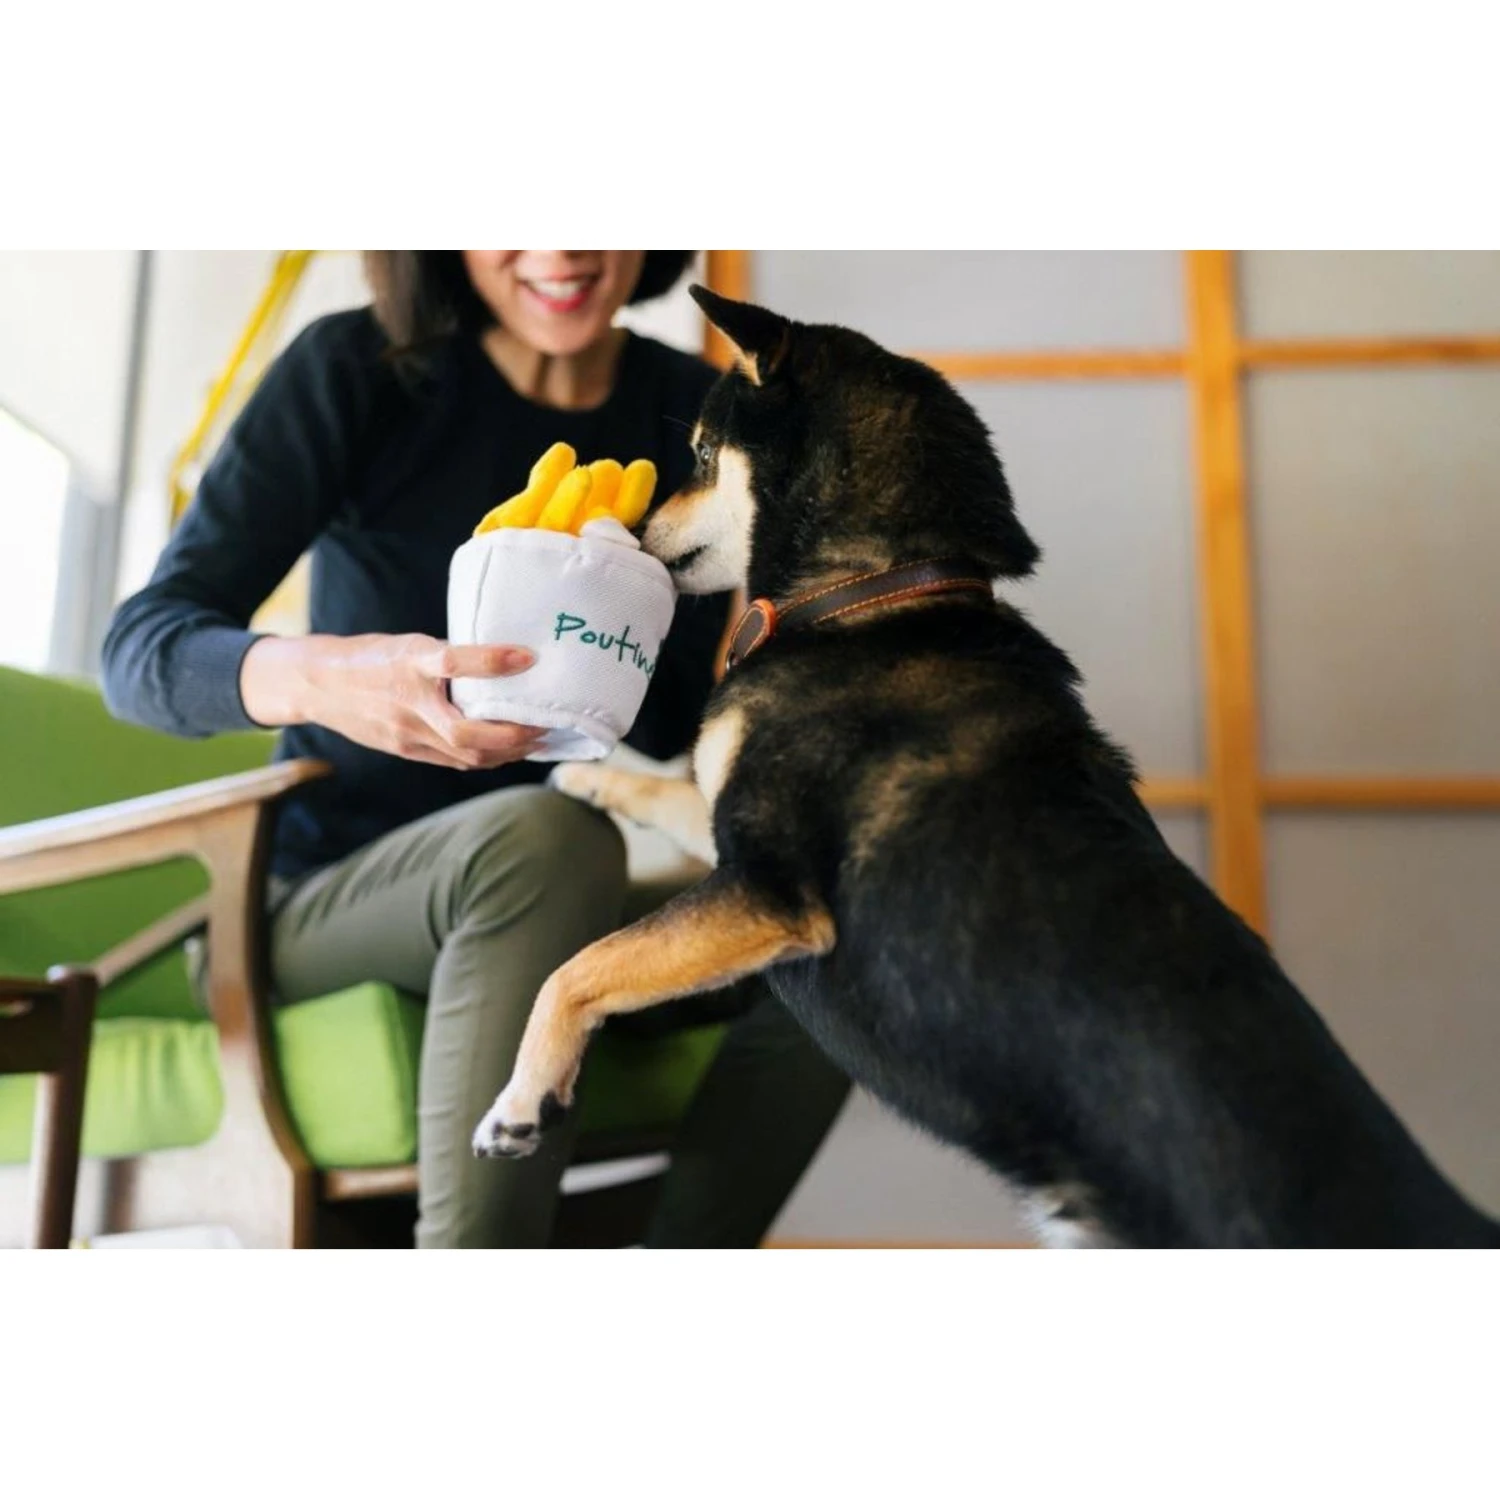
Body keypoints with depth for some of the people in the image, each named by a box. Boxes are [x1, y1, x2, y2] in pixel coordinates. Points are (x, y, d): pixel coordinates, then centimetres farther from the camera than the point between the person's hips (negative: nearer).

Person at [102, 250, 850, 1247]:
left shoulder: (692, 410, 2)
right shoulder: (353, 371, -8)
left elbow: (669, 721, 4)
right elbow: (138, 650, -16)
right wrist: (316, 676, -37)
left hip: (551, 913, 4)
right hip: (325, 902, -4)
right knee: (545, 832, -35)